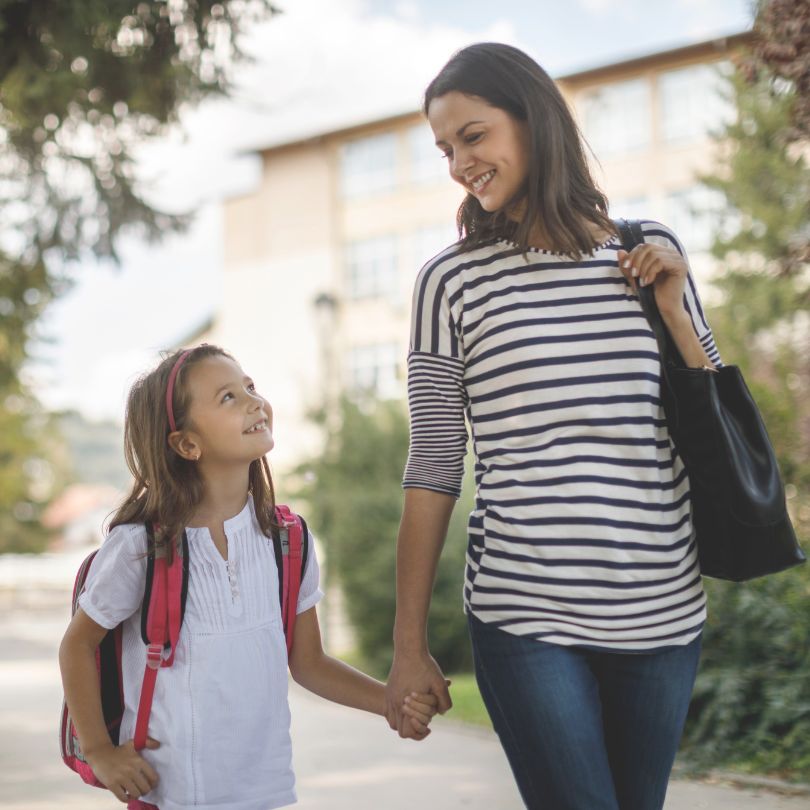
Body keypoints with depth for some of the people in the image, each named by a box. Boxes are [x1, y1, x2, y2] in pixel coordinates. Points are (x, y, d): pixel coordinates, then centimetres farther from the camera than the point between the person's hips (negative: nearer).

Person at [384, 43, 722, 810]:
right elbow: (433, 467, 1)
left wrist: (672, 311, -2)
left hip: (663, 610, 3)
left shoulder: (650, 252, 7)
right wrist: (409, 645, 1)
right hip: (526, 614, -2)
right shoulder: (451, 280, 0)